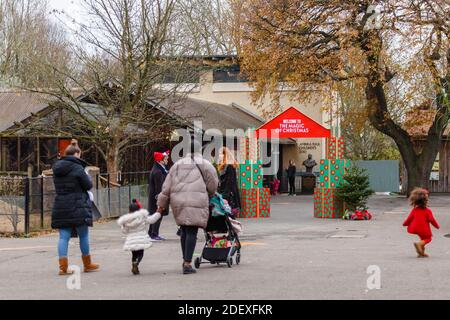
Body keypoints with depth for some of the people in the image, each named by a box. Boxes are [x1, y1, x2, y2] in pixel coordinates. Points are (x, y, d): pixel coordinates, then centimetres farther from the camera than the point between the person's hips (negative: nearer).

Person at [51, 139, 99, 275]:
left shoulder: (57, 168, 9)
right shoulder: (77, 168, -13)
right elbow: (88, 185, -6)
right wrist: (87, 176, 11)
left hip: (60, 207, 6)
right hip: (77, 207, -6)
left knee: (64, 236, 5)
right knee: (83, 235, 8)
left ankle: (63, 266, -3)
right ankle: (87, 265, 19)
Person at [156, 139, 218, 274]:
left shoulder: (177, 165, 16)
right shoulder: (204, 164, 2)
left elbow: (167, 187, 14)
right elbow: (212, 185, 7)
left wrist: (162, 204, 20)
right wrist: (209, 195, 28)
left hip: (178, 202, 5)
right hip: (196, 202, -5)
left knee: (184, 230, 19)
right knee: (192, 232, -5)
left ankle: (185, 260, 25)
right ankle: (188, 264, -10)